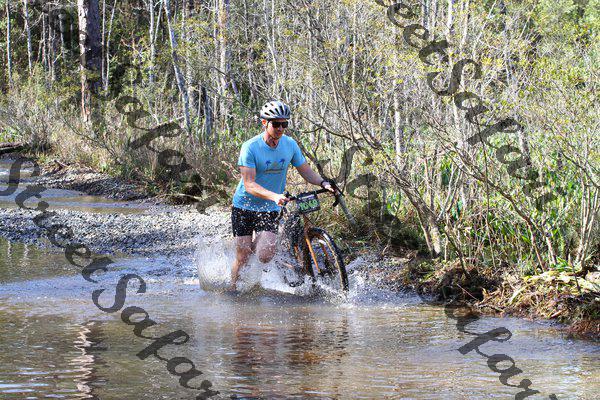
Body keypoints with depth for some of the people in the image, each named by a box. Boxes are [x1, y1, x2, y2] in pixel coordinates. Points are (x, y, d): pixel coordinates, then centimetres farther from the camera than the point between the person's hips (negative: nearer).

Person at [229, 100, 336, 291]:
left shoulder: (290, 145, -4)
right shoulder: (250, 148, -18)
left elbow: (306, 171, 4)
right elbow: (249, 184, -25)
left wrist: (324, 183, -17)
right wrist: (274, 196, -40)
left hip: (269, 210, 3)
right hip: (244, 207, -3)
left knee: (265, 256, -16)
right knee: (243, 258, -5)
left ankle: (255, 245, 19)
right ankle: (232, 288, 22)